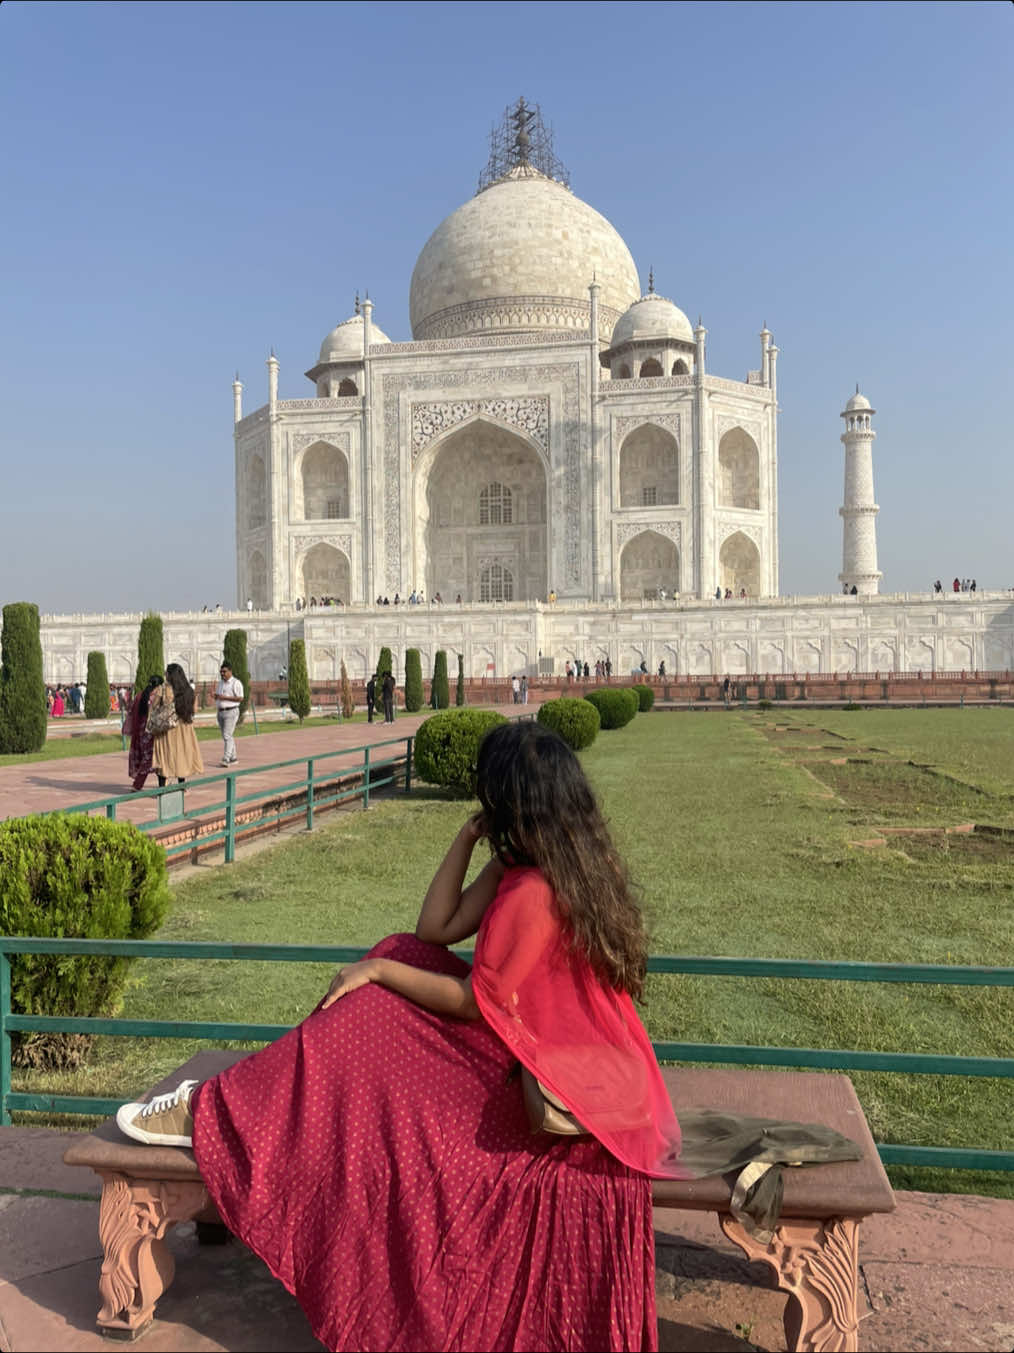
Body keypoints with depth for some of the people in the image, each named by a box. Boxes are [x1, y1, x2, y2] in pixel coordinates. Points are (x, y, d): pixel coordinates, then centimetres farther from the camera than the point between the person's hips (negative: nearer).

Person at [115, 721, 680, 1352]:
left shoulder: (531, 894, -26)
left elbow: (472, 1003, -18)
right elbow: (436, 929, 5)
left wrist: (378, 971, -8)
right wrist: (469, 837, -2)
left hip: (553, 1082, -9)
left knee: (369, 1015, -8)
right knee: (402, 954, 5)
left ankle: (210, 1113, 4)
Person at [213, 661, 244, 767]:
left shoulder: (236, 683, -8)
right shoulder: (220, 683, 16)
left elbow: (240, 698, -13)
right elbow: (217, 697, 24)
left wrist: (225, 697, -19)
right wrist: (215, 696, -1)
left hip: (231, 712, -8)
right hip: (220, 712, 8)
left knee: (227, 735, -14)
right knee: (226, 736, 10)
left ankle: (226, 759, -18)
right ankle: (233, 758, 17)